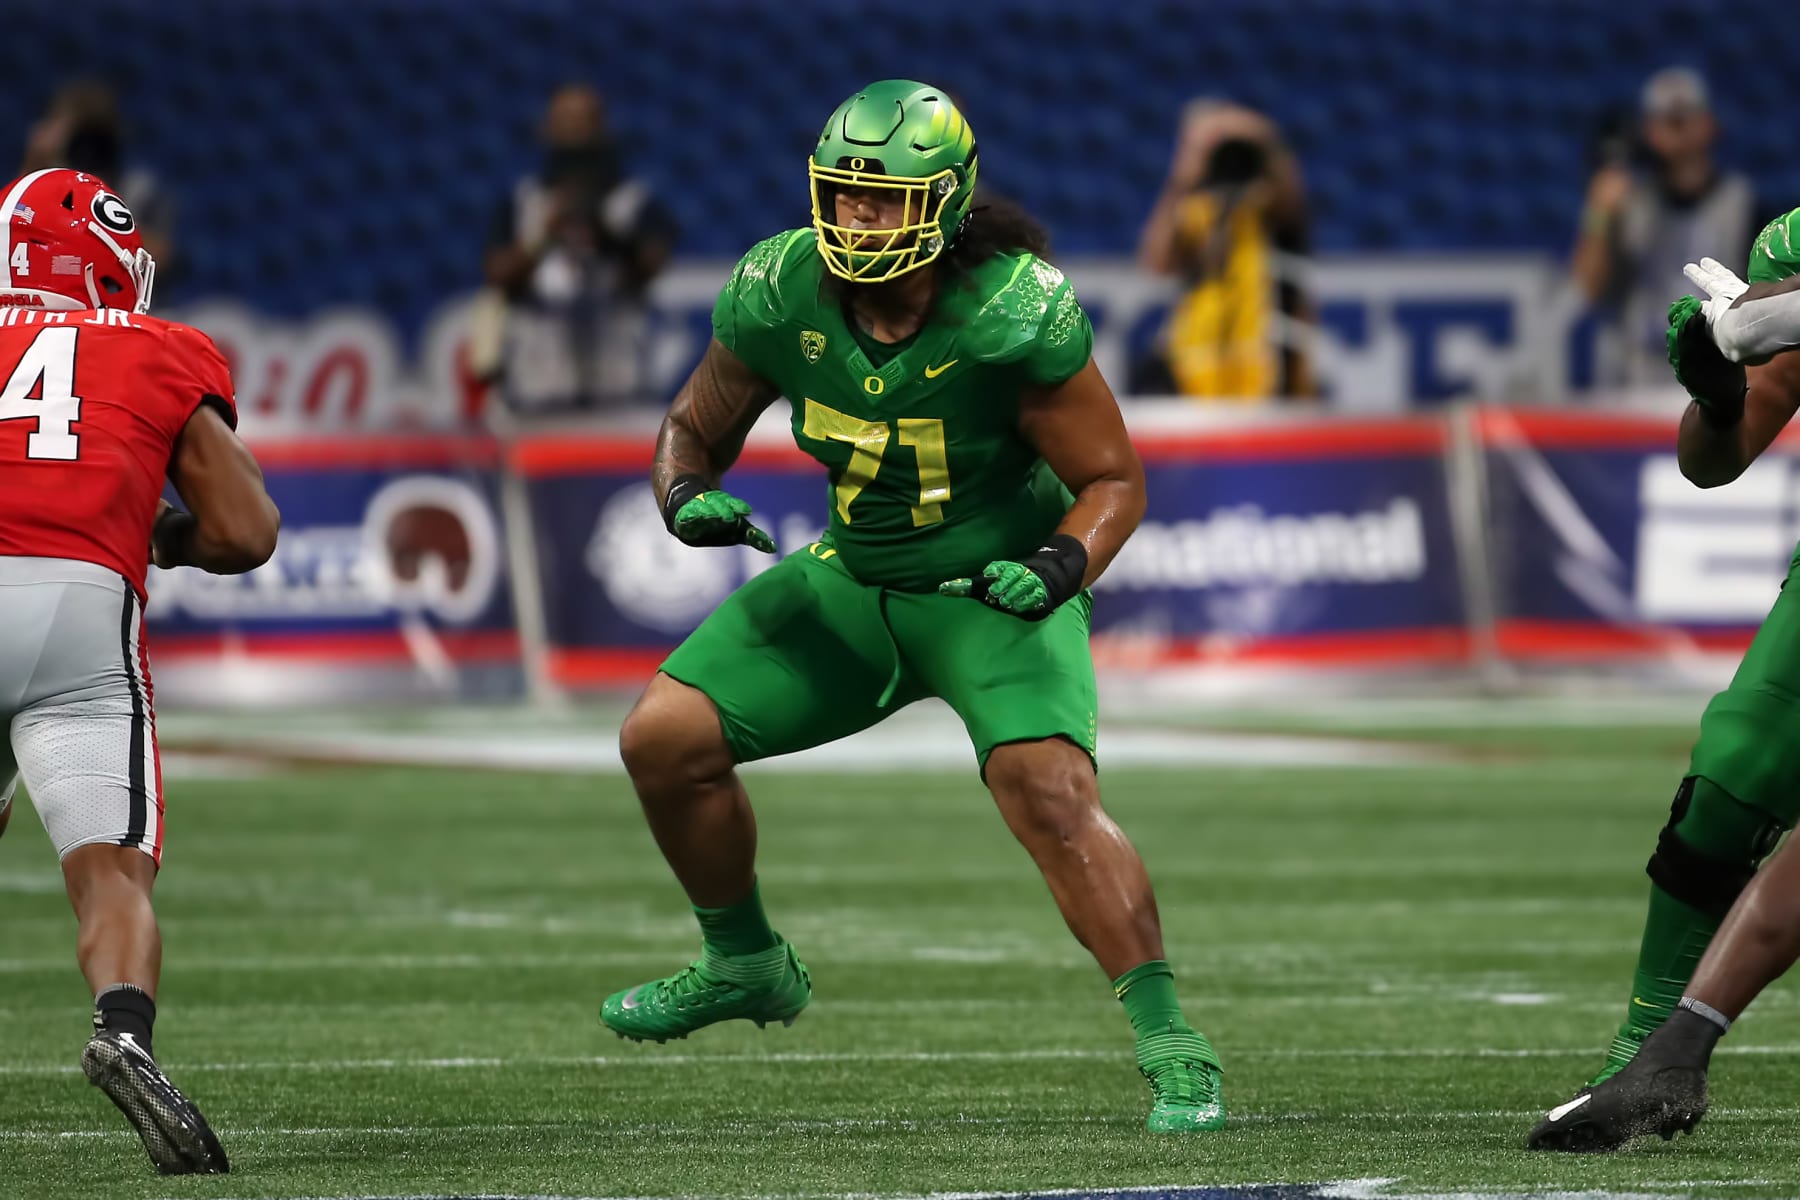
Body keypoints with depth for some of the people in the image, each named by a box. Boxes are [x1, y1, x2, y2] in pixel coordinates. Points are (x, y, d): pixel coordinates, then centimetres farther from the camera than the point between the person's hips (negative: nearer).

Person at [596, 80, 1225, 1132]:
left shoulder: (1015, 315, -26)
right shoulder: (779, 295, -15)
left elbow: (1113, 479, -14)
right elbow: (696, 429, 3)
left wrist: (1063, 564, -33)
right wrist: (690, 495, -20)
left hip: (996, 591, -5)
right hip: (854, 581, 5)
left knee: (1052, 797, -28)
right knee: (664, 741, -1)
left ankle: (1170, 1045, -19)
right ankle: (747, 965, 23)